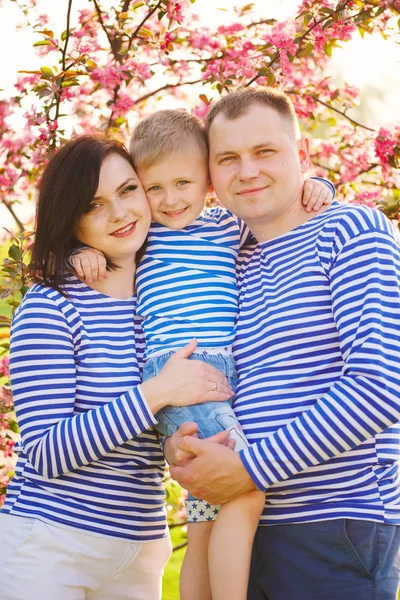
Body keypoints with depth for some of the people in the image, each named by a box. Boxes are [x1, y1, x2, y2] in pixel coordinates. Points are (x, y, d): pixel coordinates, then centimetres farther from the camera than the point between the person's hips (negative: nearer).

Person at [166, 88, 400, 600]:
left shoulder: (352, 230, -6)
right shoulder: (232, 266, 13)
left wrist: (251, 468, -17)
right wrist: (175, 444, -6)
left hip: (338, 535, -6)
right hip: (247, 531, 6)